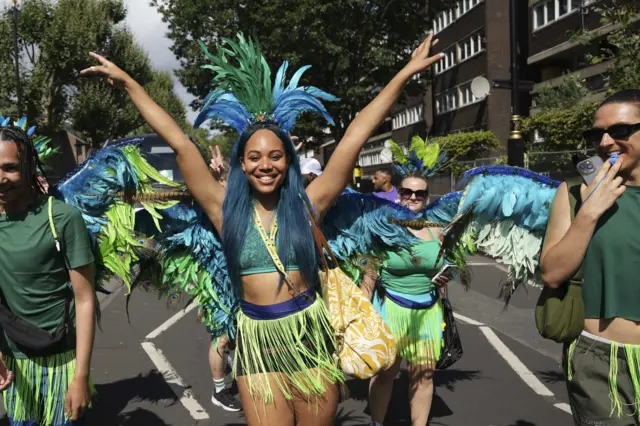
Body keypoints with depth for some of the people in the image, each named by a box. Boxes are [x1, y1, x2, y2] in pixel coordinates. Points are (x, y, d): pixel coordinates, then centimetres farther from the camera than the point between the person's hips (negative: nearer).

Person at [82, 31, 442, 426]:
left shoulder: (307, 203, -2)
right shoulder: (227, 209, -1)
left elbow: (354, 138, -5)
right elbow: (180, 143, -1)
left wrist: (405, 74, -3)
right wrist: (128, 83, 4)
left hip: (311, 336, 0)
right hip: (257, 341, 0)